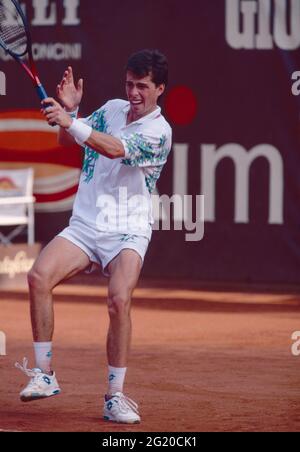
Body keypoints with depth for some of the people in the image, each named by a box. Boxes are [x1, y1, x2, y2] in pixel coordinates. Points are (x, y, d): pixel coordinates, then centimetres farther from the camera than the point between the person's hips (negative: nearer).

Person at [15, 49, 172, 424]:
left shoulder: (159, 132, -10)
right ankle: (44, 375, -14)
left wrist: (69, 121, -34)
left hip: (127, 232, -5)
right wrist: (69, 109, -1)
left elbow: (114, 149, -26)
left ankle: (115, 397, -17)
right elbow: (67, 141, 19)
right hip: (84, 225, 5)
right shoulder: (112, 109, 10)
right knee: (39, 276, -21)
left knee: (119, 299, -28)